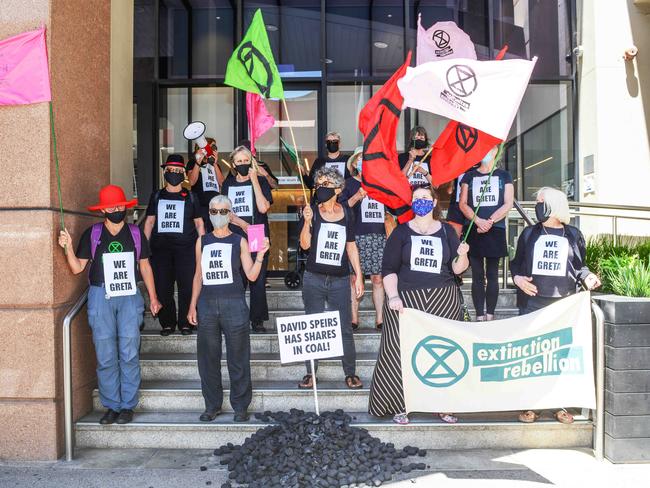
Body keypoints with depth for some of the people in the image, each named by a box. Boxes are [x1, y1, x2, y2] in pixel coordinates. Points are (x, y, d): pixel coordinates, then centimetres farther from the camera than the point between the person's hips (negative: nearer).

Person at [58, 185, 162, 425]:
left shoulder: (135, 233, 8)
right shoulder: (92, 234, 5)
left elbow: (144, 266, 15)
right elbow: (77, 268, 5)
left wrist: (153, 298, 14)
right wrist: (68, 247, -12)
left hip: (129, 297, 0)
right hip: (101, 297, 0)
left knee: (129, 355, -1)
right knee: (105, 356, 2)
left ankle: (127, 406, 10)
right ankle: (111, 406, 13)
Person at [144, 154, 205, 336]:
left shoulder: (190, 197, 10)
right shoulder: (157, 196, 14)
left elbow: (199, 223, 11)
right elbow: (149, 221, 15)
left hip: (185, 248, -2)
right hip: (160, 247, 2)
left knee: (187, 287, -5)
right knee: (162, 287, 0)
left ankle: (185, 323, 8)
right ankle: (167, 323, 15)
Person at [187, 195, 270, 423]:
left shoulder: (239, 241, 4)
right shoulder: (202, 241, 13)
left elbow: (251, 275, -2)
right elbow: (199, 275, 15)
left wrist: (260, 254, -16)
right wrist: (193, 305, 10)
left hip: (234, 303, -3)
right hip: (207, 304, 3)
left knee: (238, 357, 1)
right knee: (208, 357, 6)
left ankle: (240, 406, 12)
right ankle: (212, 405, 20)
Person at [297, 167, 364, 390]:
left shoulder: (347, 214, 7)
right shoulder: (312, 211, 1)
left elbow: (351, 247, 12)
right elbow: (305, 244, -8)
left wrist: (358, 276, 9)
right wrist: (307, 222, -23)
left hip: (340, 280, 1)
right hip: (314, 279, -1)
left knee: (345, 328, 3)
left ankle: (350, 373, 15)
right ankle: (310, 373, 16)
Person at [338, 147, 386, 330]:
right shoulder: (350, 183, 8)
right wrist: (357, 197, -12)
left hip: (379, 236, 3)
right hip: (356, 236, -3)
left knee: (378, 278, 1)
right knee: (354, 278, -3)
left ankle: (380, 319, 7)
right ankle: (354, 319, 5)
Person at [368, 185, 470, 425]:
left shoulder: (447, 231, 11)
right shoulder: (401, 232, 7)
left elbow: (457, 269, 8)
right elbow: (389, 268, 2)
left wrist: (462, 255, -13)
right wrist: (392, 296, -10)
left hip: (443, 301, 1)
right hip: (407, 299, -1)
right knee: (401, 352, -5)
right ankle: (400, 406, 7)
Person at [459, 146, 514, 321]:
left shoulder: (504, 175, 11)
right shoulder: (469, 176, 14)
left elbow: (508, 204, 2)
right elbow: (463, 204, 5)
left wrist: (490, 221, -11)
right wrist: (478, 221, -11)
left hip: (496, 230, -1)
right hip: (474, 230, 1)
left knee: (492, 275, 2)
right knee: (477, 276, 1)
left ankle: (490, 316, 6)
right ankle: (479, 317, 4)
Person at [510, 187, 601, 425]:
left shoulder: (573, 235, 9)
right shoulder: (529, 233, 10)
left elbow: (579, 266, 14)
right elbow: (516, 262, 13)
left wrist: (588, 277, -6)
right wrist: (517, 278, -6)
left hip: (564, 304, 0)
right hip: (532, 303, 1)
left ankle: (561, 405, 15)